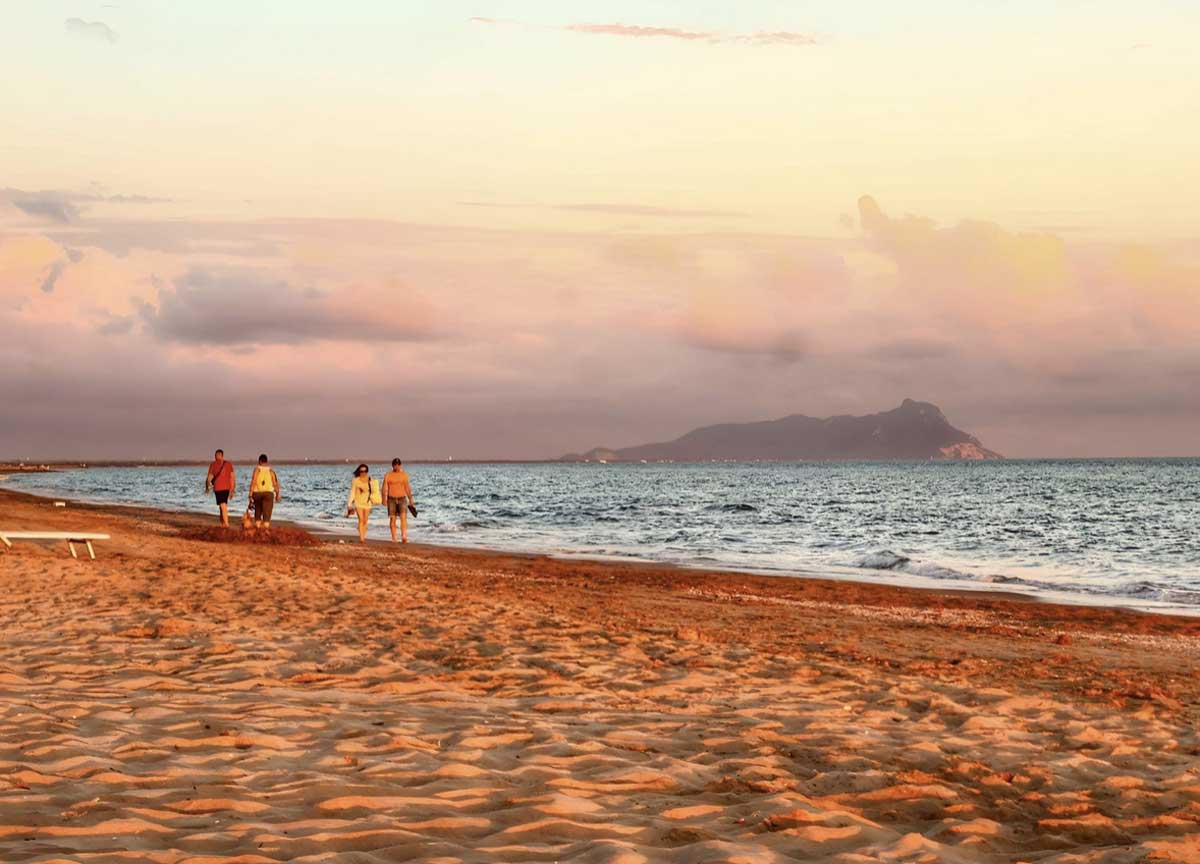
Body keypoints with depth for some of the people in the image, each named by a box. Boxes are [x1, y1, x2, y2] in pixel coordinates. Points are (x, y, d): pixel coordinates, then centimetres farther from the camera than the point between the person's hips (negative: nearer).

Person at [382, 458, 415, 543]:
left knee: (403, 517, -14)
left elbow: (407, 488, 12)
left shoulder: (404, 474, 6)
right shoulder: (388, 475, 0)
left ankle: (404, 537, -23)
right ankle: (394, 538, 8)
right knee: (392, 519, 1)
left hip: (402, 498, 1)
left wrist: (410, 500, 13)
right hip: (391, 499, -1)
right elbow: (385, 488, -4)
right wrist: (384, 499, -17)